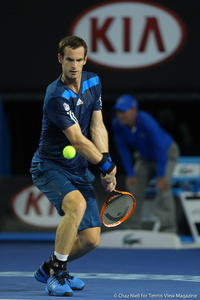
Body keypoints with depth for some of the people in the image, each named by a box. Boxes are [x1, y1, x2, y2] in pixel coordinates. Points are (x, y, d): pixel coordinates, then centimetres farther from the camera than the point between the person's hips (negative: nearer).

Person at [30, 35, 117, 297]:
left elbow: (98, 127, 2)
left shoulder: (93, 83, 3)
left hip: (79, 170, 7)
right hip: (49, 167, -7)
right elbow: (77, 140, -23)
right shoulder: (56, 96, -22)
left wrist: (107, 163, -11)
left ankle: (49, 268, 26)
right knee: (77, 204, -37)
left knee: (91, 239, -1)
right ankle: (56, 275, -24)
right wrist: (106, 165, -17)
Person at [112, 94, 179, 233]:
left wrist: (161, 176, -36)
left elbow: (160, 148, -36)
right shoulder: (117, 125, -20)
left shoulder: (146, 122, -38)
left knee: (163, 188, -23)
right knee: (134, 187, -1)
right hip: (145, 158, 6)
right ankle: (134, 228, 8)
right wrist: (130, 174, -13)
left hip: (166, 153, -6)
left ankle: (168, 229, -22)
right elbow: (124, 149, -9)